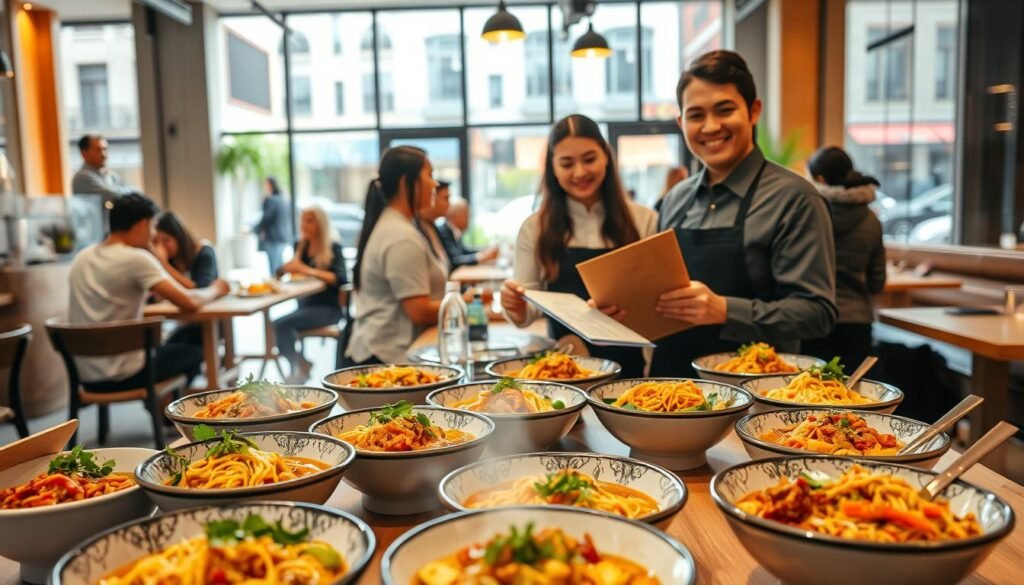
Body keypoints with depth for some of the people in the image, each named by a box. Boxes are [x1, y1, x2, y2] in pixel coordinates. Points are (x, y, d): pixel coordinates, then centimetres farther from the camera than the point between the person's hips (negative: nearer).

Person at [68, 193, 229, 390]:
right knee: (194, 351, 17)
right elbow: (189, 303, -18)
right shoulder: (136, 258, -16)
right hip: (121, 377, -7)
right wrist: (215, 290, 1)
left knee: (158, 349, 32)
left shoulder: (81, 258, 6)